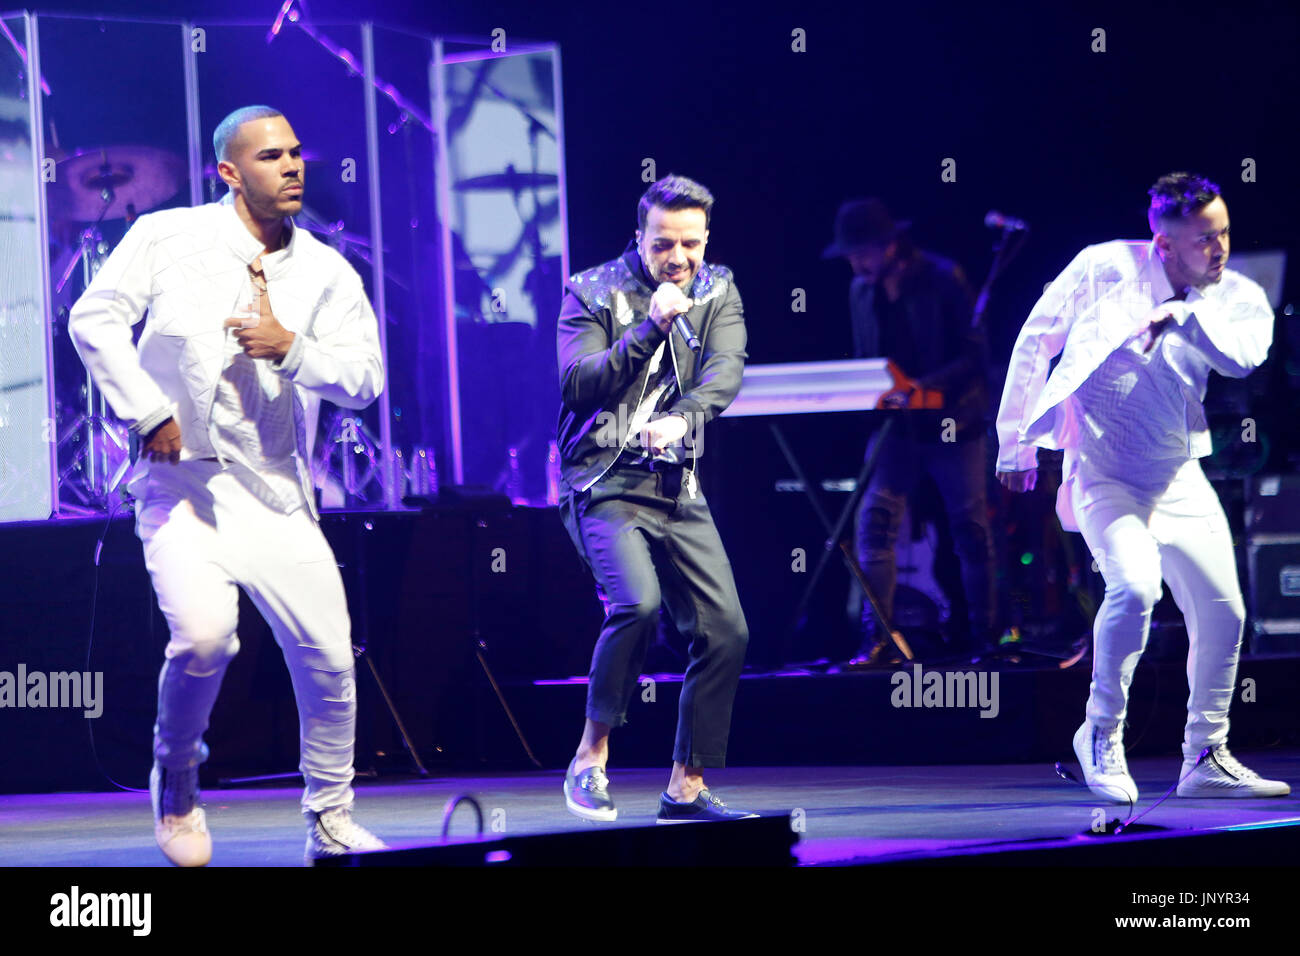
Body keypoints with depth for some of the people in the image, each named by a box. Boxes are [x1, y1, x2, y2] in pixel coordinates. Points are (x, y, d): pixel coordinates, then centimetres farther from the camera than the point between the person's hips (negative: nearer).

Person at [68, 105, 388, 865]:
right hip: (183, 485, -4)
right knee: (205, 636, -25)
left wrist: (291, 348, -16)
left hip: (279, 498, 4)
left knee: (330, 660, -1)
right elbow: (95, 319, -3)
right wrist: (148, 411, -10)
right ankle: (176, 774, 4)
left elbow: (366, 379, 0)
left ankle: (332, 823, 19)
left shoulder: (326, 272, 5)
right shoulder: (169, 239, -1)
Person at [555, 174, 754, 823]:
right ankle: (590, 758, -12)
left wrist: (680, 419, -28)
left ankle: (687, 789, 10)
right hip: (605, 484, -5)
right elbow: (578, 383, -12)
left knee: (725, 630, -1)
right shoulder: (592, 293, -1)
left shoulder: (718, 293, 9)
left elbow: (726, 372, -8)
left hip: (679, 489, 5)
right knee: (637, 602, -28)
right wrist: (649, 326, -20)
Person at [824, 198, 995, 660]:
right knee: (874, 521, -11)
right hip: (896, 426, 4)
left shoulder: (943, 280, -13)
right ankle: (875, 637, -10)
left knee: (971, 531, 3)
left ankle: (982, 635, 16)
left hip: (954, 423, -4)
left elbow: (973, 357, -15)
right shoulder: (862, 292, 3)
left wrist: (925, 385, -28)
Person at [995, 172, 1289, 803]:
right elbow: (1035, 341, 2)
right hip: (1103, 476, -4)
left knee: (1222, 614, 2)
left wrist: (1185, 311, -24)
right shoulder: (1105, 267, -8)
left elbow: (1243, 357, -22)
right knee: (1135, 586, -27)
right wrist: (1015, 441, 6)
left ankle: (1207, 758, 20)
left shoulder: (1237, 298, 0)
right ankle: (1102, 734, -7)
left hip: (1179, 480, 4)